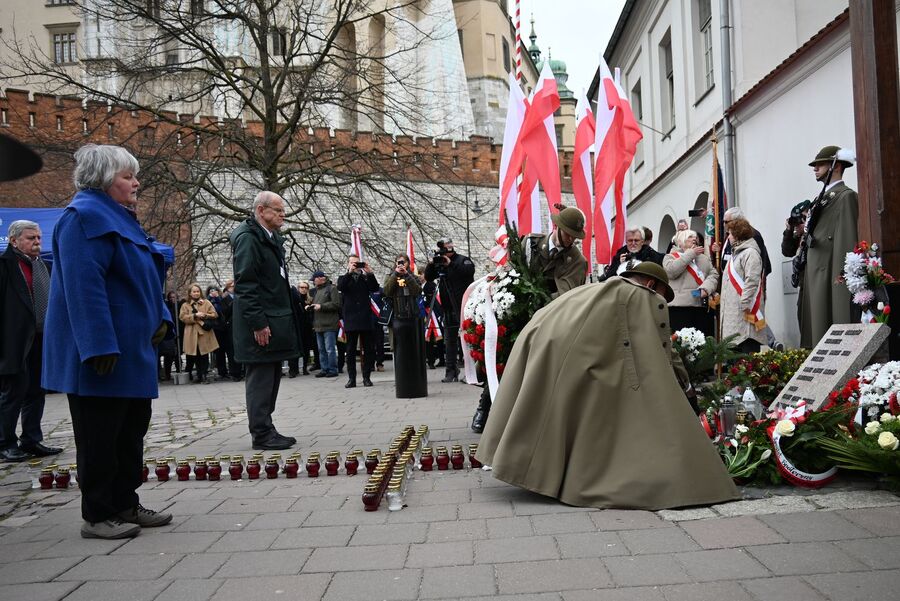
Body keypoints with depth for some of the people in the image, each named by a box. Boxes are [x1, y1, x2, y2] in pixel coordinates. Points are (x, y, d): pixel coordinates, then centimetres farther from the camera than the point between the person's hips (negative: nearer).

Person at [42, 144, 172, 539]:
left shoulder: (121, 218, 17)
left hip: (132, 349, 10)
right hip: (103, 355, -10)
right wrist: (101, 346, -26)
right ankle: (97, 516, 8)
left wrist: (159, 319, 12)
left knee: (131, 429, 14)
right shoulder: (86, 216, -13)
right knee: (100, 434, -2)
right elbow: (83, 285, -23)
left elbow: (145, 279, 24)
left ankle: (125, 504, 24)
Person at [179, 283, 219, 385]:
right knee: (196, 356, 5)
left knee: (204, 355, -3)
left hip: (204, 333, -1)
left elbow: (214, 315, 4)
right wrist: (195, 316, -13)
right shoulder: (185, 305, 12)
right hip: (192, 334, 1)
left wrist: (205, 315, -13)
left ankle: (205, 375, 2)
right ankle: (199, 375, 15)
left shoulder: (206, 303, 9)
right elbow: (183, 317, -2)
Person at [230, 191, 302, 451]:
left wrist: (286, 318, 16)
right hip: (260, 323, -10)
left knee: (270, 379, 13)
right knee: (260, 379, -3)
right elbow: (245, 283, -18)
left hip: (276, 320, 10)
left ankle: (266, 431, 21)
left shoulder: (273, 239, 17)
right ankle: (261, 434, 4)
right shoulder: (248, 238, -12)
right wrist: (258, 323, -21)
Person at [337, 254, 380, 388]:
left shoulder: (365, 278, 13)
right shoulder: (344, 279, 11)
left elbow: (375, 288, -3)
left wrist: (370, 273, -12)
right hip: (351, 320, -1)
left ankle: (367, 377, 10)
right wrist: (349, 272, -17)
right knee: (351, 350, 2)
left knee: (369, 349, 2)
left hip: (366, 319, 1)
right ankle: (351, 378, 7)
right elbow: (340, 287, -11)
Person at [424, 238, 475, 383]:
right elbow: (428, 278, 12)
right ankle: (451, 371, 12)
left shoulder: (462, 260, -1)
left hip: (463, 306, -6)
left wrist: (451, 264, -20)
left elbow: (470, 270, -21)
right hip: (449, 308, 6)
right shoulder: (439, 263, 14)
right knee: (449, 340, 7)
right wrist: (431, 264, -4)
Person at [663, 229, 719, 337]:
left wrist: (706, 288, -11)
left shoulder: (704, 258, 24)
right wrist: (690, 254, -4)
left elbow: (713, 275, 10)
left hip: (704, 306, 4)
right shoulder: (671, 257, 11)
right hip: (681, 306, -4)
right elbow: (670, 271, -10)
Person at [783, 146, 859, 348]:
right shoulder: (821, 199, 21)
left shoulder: (846, 196, -4)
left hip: (829, 279, -8)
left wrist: (842, 279, -18)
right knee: (812, 330, 8)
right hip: (812, 280, 8)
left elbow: (847, 242, -13)